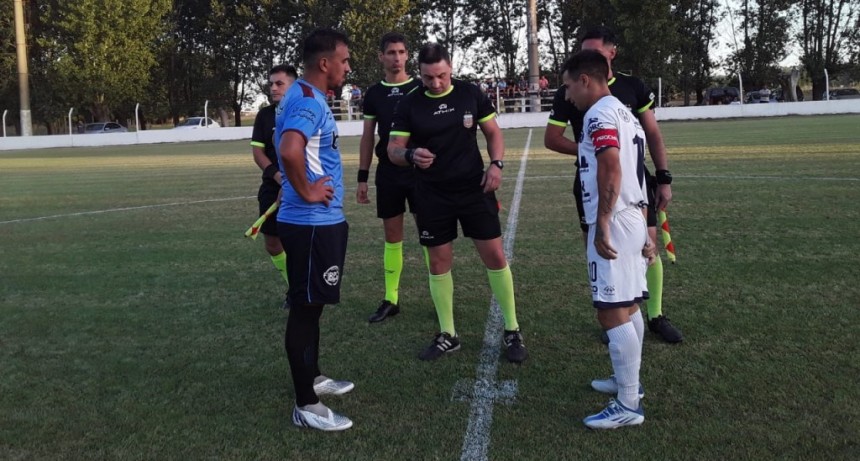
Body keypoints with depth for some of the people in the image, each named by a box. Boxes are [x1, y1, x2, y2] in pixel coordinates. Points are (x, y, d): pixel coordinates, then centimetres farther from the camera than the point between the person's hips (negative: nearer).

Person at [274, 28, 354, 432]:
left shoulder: (307, 98, 13)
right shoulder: (308, 102, -19)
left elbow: (299, 152, 28)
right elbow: (289, 151, -37)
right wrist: (306, 191, -22)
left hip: (321, 221, 10)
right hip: (312, 223, -10)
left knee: (311, 305, 20)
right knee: (305, 308, -2)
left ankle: (313, 379, 36)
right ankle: (306, 406, 8)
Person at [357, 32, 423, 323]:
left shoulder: (420, 88, 0)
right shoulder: (374, 94, 7)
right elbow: (367, 137, 11)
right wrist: (362, 177, 6)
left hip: (420, 170, -2)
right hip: (388, 173, 2)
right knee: (392, 236, 7)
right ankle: (391, 300, 15)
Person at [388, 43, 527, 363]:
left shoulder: (471, 94, -1)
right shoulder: (409, 104, -3)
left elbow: (493, 132, 7)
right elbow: (393, 150, -4)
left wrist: (496, 164, -10)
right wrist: (411, 154, -27)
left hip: (474, 188, 0)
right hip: (432, 195, 1)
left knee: (495, 256, -1)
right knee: (438, 263, 6)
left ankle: (512, 332, 13)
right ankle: (447, 335, 22)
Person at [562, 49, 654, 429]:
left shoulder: (600, 114, -11)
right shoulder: (623, 113, 20)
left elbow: (612, 170, -24)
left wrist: (602, 225, -23)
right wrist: (645, 231, 25)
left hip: (614, 224, -11)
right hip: (633, 220, 11)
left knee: (613, 313, -7)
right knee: (628, 307, 18)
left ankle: (628, 406, -2)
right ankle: (628, 381, 32)